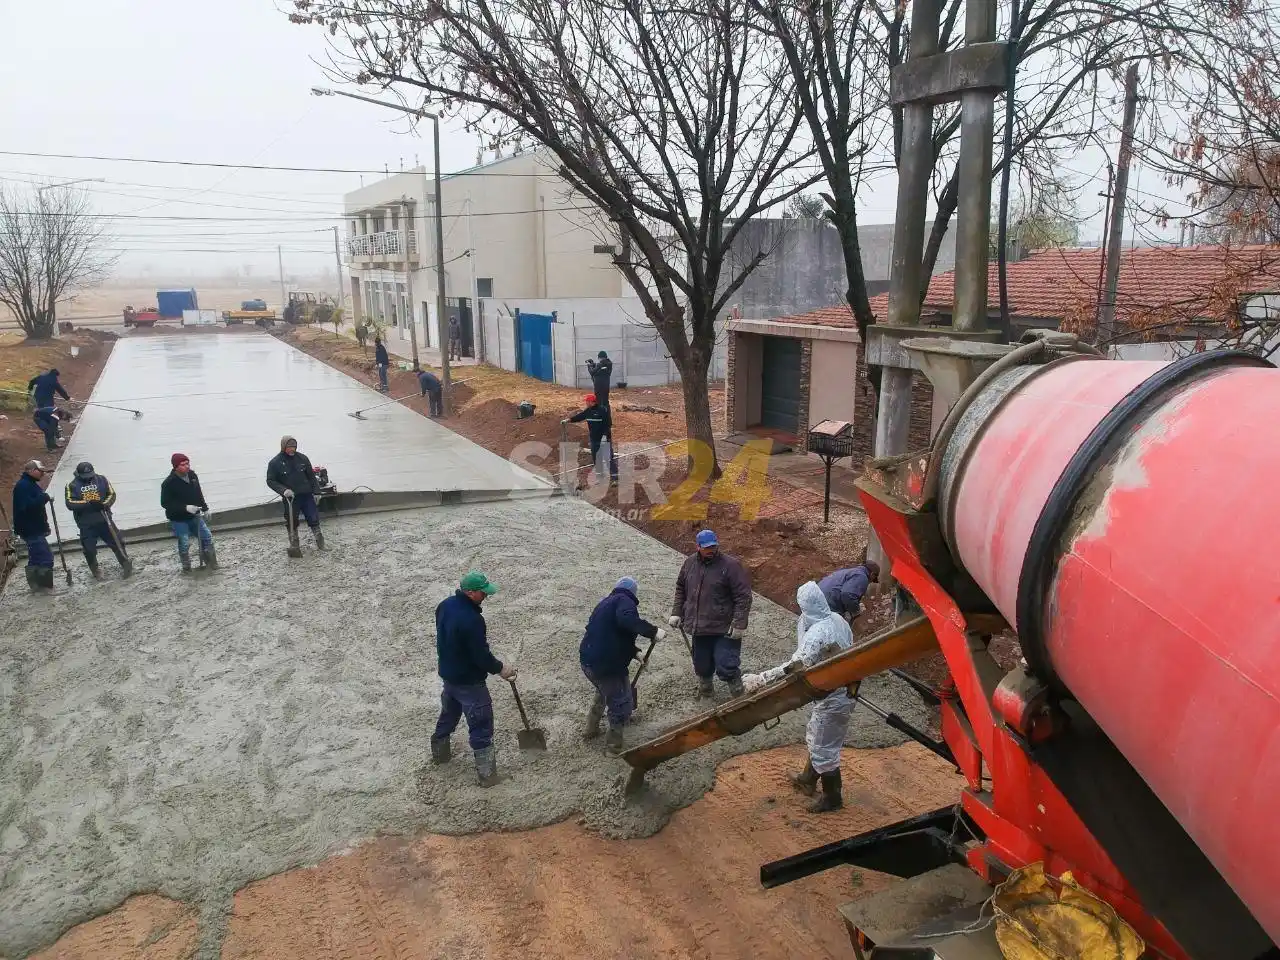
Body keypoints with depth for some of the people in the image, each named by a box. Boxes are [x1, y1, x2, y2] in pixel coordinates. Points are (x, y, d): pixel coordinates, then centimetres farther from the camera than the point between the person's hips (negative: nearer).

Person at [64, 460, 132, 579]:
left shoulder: (101, 479, 2)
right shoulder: (72, 486, -3)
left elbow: (112, 494, 1)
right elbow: (70, 503, -13)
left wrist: (105, 504, -19)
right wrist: (88, 504, -26)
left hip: (104, 520, 1)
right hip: (86, 524, 0)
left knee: (117, 543, 3)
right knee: (89, 550, 6)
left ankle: (126, 565, 18)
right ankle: (95, 571, 28)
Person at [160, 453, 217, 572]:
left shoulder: (192, 475, -2)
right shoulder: (169, 483, -21)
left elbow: (199, 494, 12)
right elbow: (165, 503, -20)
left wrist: (205, 508, 15)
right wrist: (185, 508, -28)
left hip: (194, 516, 6)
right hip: (178, 519, -6)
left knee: (207, 536, 7)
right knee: (184, 543, -4)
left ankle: (211, 562, 23)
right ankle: (186, 567, 16)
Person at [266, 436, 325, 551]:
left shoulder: (302, 458, 2)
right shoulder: (274, 462, -5)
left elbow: (311, 476, 8)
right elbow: (270, 481, -3)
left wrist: (316, 491, 4)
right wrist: (283, 490, -17)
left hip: (306, 495, 2)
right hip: (290, 498, -1)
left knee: (314, 519, 2)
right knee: (292, 523, 6)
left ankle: (320, 543, 16)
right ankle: (294, 547, 19)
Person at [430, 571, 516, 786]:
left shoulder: (445, 605, -5)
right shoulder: (472, 619, -32)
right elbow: (481, 655, -25)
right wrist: (500, 669, -8)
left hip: (447, 673, 9)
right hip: (469, 681, -8)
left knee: (449, 713, 28)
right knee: (481, 725, 4)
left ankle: (439, 752, 47)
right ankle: (487, 773, 12)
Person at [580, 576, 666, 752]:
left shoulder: (606, 603, 22)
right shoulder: (624, 600, -7)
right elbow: (627, 619, -31)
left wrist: (635, 652, 28)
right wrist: (652, 631, -30)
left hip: (588, 660, 9)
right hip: (607, 665, -9)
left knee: (604, 691, 35)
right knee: (622, 704, 8)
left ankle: (591, 730, 43)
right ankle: (613, 743, 19)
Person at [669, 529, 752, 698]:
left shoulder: (731, 565, -11)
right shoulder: (690, 563, 6)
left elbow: (743, 597, -12)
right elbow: (680, 589, 19)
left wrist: (739, 624, -16)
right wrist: (676, 613, 12)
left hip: (724, 631, -5)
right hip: (699, 628, 5)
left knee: (726, 667, -10)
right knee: (701, 665, 16)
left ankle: (738, 695, 15)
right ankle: (704, 688, 44)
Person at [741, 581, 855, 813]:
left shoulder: (817, 634, -31)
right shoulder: (837, 619, -4)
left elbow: (795, 667, -40)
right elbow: (847, 646, 12)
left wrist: (759, 679, -40)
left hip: (832, 699, -9)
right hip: (843, 690, 9)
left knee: (823, 749, 9)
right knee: (816, 739, 27)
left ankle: (832, 798, 28)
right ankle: (808, 780, 46)